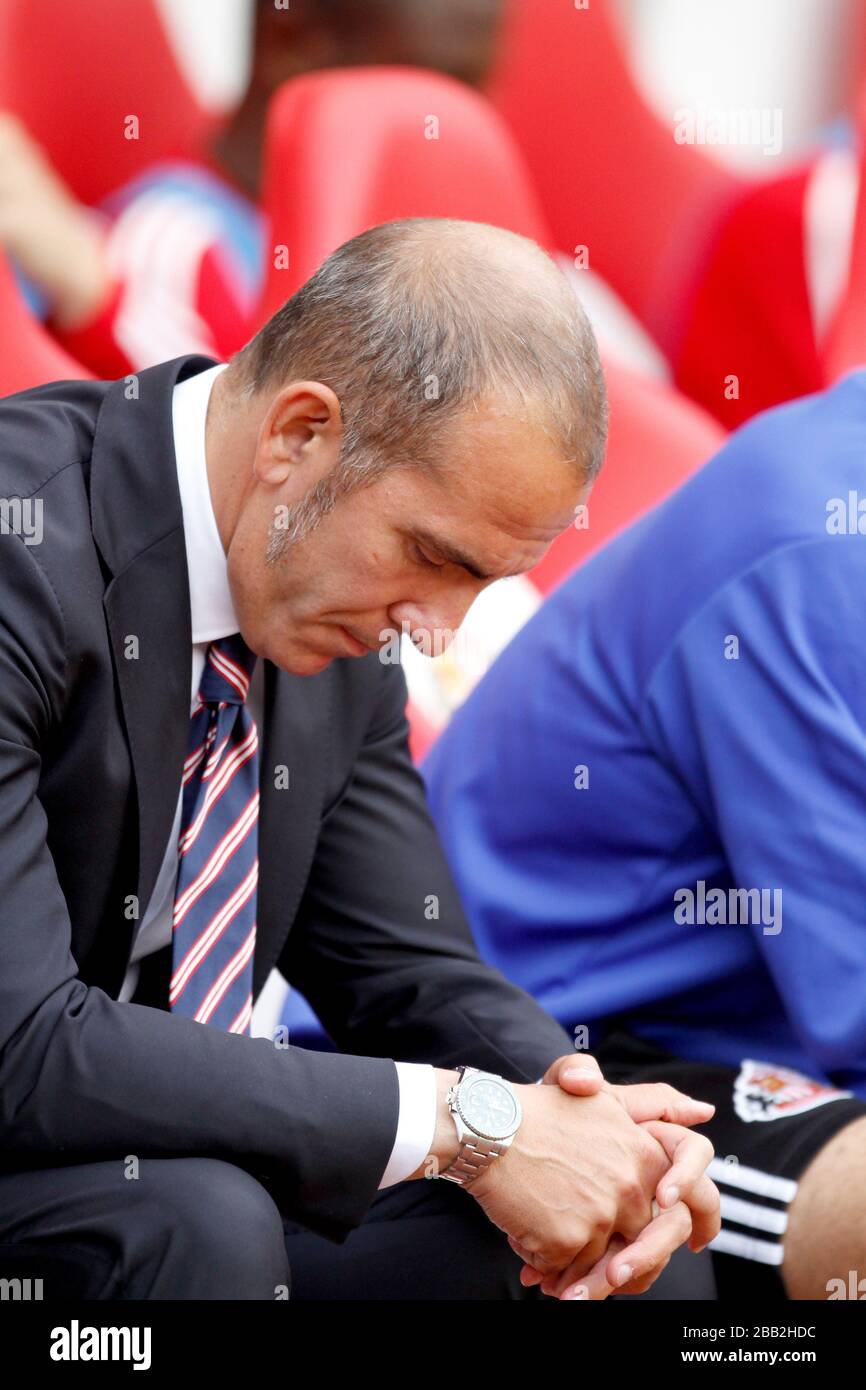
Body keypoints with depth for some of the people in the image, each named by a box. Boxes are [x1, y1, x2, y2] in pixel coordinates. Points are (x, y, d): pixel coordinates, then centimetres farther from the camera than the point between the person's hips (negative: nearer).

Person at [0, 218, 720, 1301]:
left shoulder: (342, 594, -1)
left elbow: (407, 970, 6)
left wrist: (583, 1115, -16)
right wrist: (459, 1119, -28)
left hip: (162, 1155, 7)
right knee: (205, 1224, -31)